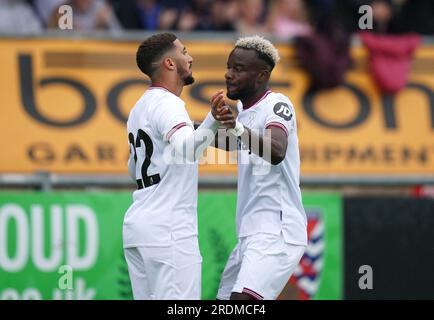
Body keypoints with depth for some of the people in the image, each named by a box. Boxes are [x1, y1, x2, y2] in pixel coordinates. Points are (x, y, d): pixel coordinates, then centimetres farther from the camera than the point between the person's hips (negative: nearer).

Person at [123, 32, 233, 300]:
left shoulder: (140, 107, 18)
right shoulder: (167, 104, -11)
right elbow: (186, 148, -31)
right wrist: (211, 124, -48)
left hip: (136, 225, 10)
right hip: (169, 228, -10)